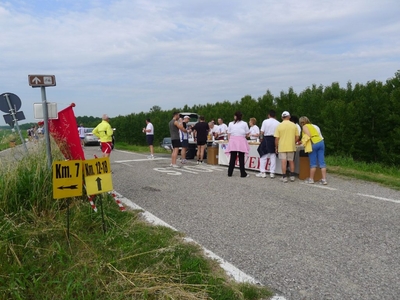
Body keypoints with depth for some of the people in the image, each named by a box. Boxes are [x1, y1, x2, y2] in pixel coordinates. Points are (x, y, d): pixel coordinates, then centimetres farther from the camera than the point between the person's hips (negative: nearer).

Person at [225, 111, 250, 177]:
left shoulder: (231, 124, 5)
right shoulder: (244, 124, 0)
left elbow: (229, 134, 4)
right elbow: (247, 134, 4)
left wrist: (229, 141, 11)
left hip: (232, 141, 2)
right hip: (241, 141, -2)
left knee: (232, 157, 7)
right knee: (241, 158, 1)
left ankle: (230, 173, 10)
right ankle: (243, 173, 4)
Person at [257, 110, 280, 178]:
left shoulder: (265, 121, -5)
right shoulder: (278, 123, -1)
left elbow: (262, 132, -6)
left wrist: (261, 138, 12)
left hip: (266, 139, -2)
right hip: (274, 140, 2)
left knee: (263, 156, 7)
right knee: (273, 157, 9)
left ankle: (262, 172, 6)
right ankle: (272, 173, 11)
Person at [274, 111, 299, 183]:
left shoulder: (279, 126, -7)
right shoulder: (294, 125, -1)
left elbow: (277, 138, -8)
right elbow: (297, 137, 1)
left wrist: (276, 147, 3)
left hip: (282, 147, -2)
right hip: (291, 147, 2)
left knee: (283, 162, 1)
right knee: (291, 161, 14)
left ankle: (284, 177, 3)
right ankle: (292, 176, 19)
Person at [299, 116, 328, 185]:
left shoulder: (305, 126, 4)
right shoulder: (314, 126, 25)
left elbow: (308, 136, -12)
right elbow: (318, 134, 19)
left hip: (314, 144, -6)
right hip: (321, 142, 7)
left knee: (313, 163, 0)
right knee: (322, 162, 4)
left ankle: (311, 179, 9)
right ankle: (324, 179, 3)